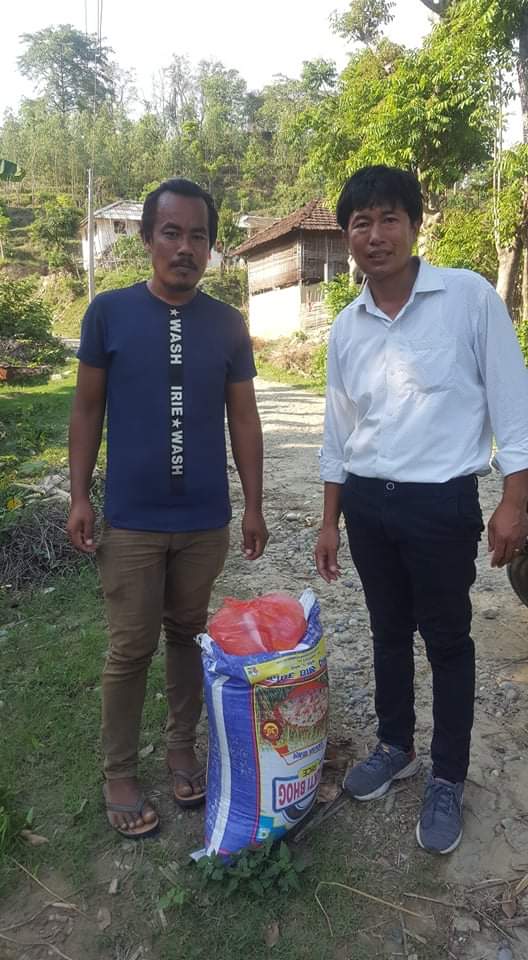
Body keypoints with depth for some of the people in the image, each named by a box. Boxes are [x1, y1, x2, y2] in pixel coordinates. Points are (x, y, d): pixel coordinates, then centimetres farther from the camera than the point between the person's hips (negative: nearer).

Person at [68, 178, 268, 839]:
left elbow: (243, 418, 6)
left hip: (206, 521, 2)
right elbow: (87, 410, 2)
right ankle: (119, 774, 25)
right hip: (132, 520, -2)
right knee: (131, 649, 6)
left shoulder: (227, 325, 2)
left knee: (188, 636, 16)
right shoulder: (109, 312, -3)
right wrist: (79, 496, -3)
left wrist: (254, 505, 4)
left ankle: (181, 747, 35)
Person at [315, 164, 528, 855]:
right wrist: (330, 522, 11)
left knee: (447, 640, 9)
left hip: (442, 503, -4)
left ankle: (448, 779, 27)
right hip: (367, 504, 5)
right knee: (389, 631, 18)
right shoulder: (346, 327, 6)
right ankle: (395, 747, 38)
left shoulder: (470, 297, -7)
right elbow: (339, 432, 11)